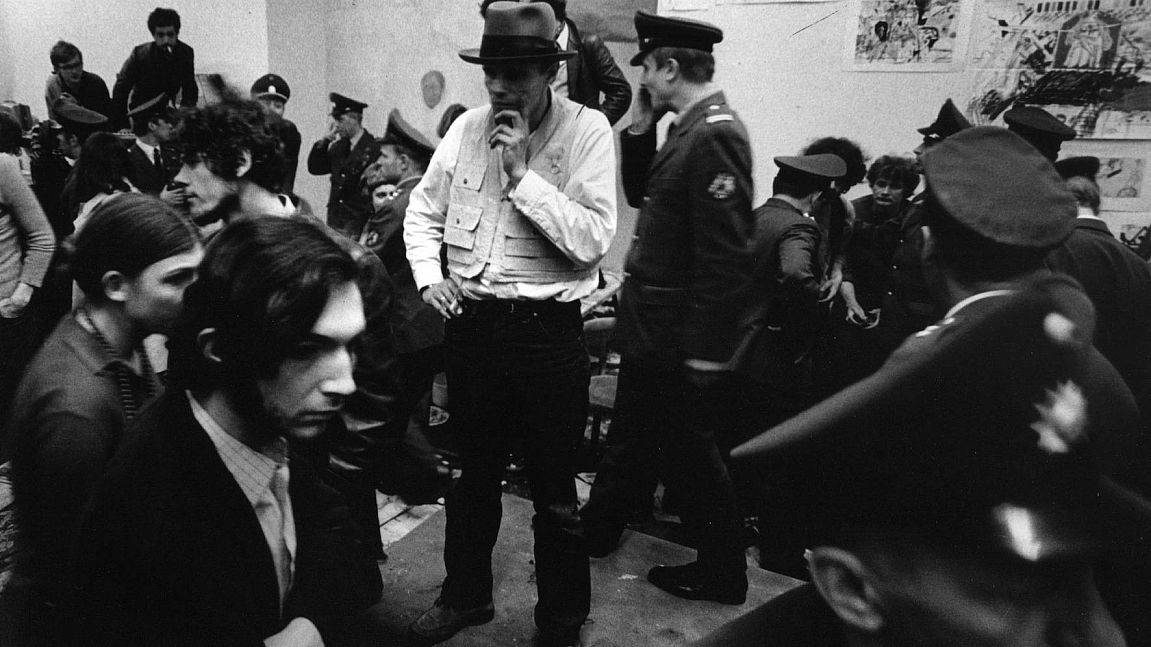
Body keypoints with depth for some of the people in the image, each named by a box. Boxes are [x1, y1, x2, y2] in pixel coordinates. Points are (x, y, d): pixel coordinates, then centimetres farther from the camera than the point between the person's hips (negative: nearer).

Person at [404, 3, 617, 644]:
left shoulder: (587, 131, -9)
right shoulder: (467, 127, 5)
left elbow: (592, 241, -18)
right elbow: (423, 213, 14)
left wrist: (523, 172, -20)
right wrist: (429, 273, -3)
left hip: (548, 331, -4)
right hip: (471, 321, 5)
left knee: (555, 493, 9)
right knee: (472, 472, 21)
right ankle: (466, 593, 42)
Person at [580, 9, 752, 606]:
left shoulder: (715, 136, -23)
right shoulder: (689, 130, 7)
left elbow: (726, 258, -26)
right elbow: (640, 194, 18)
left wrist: (708, 351, -23)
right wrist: (640, 127, 3)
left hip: (679, 339, -9)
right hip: (650, 330, 9)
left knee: (688, 451, 8)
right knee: (630, 437, 24)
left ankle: (722, 573, 27)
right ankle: (596, 530, 44)